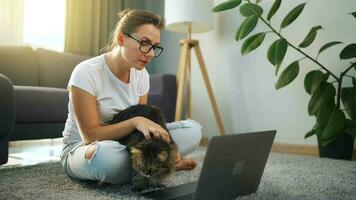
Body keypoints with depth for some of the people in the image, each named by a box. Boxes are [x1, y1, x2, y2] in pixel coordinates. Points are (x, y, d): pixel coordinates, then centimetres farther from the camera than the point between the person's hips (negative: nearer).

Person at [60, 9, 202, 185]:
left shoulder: (141, 75, -3)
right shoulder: (86, 73, -21)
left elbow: (141, 125, 0)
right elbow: (90, 135, -22)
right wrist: (135, 121, -34)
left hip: (125, 143, 5)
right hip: (81, 148, -5)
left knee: (192, 129, -10)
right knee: (109, 154, -43)